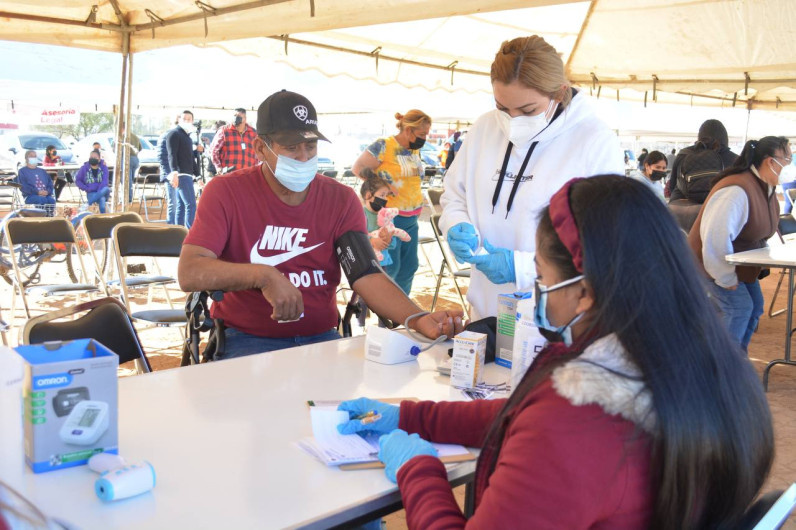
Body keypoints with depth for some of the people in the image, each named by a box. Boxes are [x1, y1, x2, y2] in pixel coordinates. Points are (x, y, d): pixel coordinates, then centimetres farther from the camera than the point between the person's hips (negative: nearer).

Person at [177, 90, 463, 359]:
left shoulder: (341, 199, 2)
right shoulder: (225, 193, -5)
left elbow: (367, 276, -9)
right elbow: (189, 273, -16)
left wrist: (418, 320, -27)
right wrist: (263, 275, -31)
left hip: (321, 337, 3)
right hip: (248, 339, -2)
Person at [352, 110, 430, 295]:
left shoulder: (414, 149, 10)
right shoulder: (383, 146, -13)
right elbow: (358, 167, -11)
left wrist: (417, 208, 13)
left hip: (411, 218, 8)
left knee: (409, 266, 11)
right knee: (390, 267, -4)